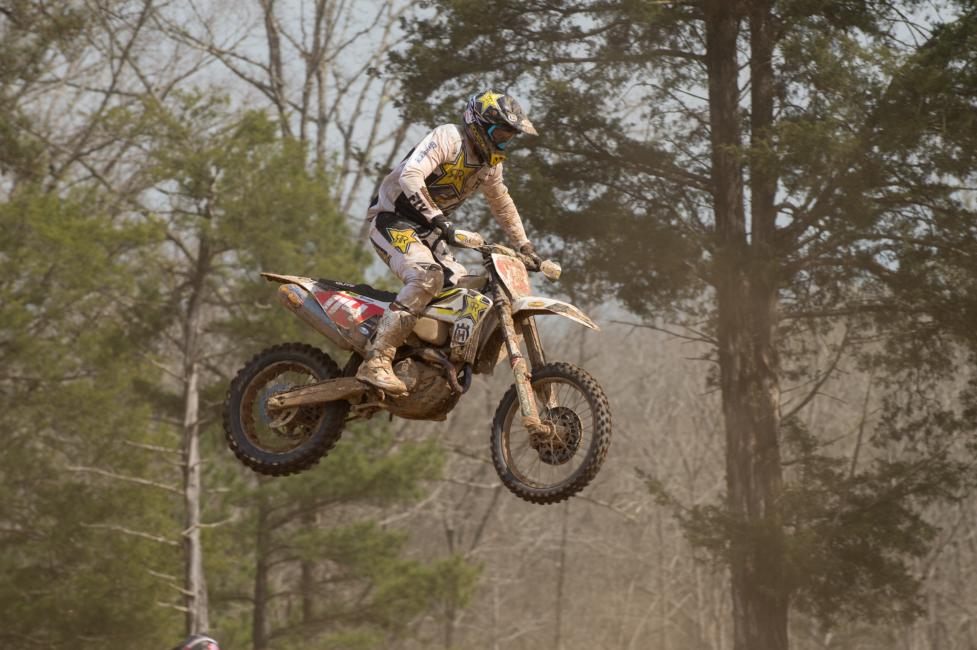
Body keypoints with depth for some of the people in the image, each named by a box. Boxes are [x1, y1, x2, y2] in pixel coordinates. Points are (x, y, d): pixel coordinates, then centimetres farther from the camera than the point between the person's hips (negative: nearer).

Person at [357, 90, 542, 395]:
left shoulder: (490, 164, 12)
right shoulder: (449, 137, -16)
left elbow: (502, 205, 29)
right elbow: (411, 175, -30)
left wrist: (524, 246, 25)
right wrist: (437, 218, -36)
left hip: (428, 232, 9)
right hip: (393, 220, -9)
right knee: (428, 277, -32)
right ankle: (376, 362, -39)